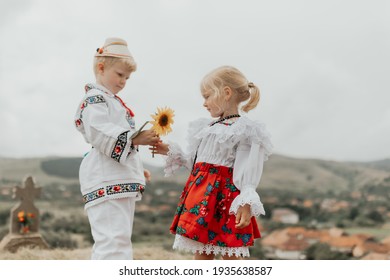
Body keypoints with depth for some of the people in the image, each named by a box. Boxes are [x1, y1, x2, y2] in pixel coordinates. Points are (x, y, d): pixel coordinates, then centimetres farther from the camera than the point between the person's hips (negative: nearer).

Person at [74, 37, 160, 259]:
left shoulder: (113, 101, 26)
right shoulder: (95, 99, -7)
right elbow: (101, 135, -23)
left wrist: (138, 168, 28)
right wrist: (136, 138, -30)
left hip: (123, 180, 11)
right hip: (106, 182, -11)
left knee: (121, 239, 14)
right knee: (113, 238, -17)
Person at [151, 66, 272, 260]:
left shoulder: (244, 130, -8)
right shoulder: (208, 127, 16)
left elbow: (247, 174, -14)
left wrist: (245, 204, -24)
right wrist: (171, 151, 22)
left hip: (223, 194, -8)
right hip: (201, 193, 8)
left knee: (230, 256, -3)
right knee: (200, 254, 11)